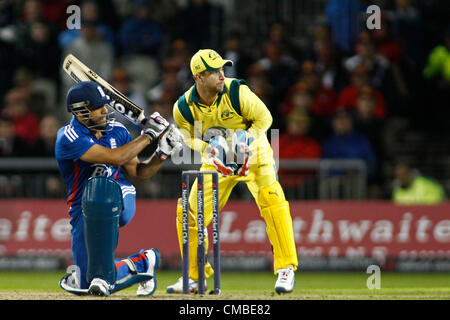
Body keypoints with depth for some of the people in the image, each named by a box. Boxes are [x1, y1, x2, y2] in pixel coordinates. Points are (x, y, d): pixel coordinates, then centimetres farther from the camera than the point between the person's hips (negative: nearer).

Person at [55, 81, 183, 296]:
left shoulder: (117, 131, 6)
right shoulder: (68, 138, -14)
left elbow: (136, 174, 12)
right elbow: (116, 158, -23)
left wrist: (162, 153, -2)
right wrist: (148, 135, -14)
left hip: (122, 201, 1)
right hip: (84, 212, -1)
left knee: (100, 184, -38)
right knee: (88, 285, -8)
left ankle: (102, 274, -34)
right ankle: (143, 262, 21)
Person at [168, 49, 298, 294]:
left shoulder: (236, 92, -25)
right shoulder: (184, 107, -17)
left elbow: (264, 117, -13)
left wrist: (247, 139, -29)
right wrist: (208, 149, -18)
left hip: (253, 156, -3)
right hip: (217, 162, 3)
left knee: (272, 200, -26)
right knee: (190, 213, -2)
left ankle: (286, 270, -19)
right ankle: (193, 276, 19)